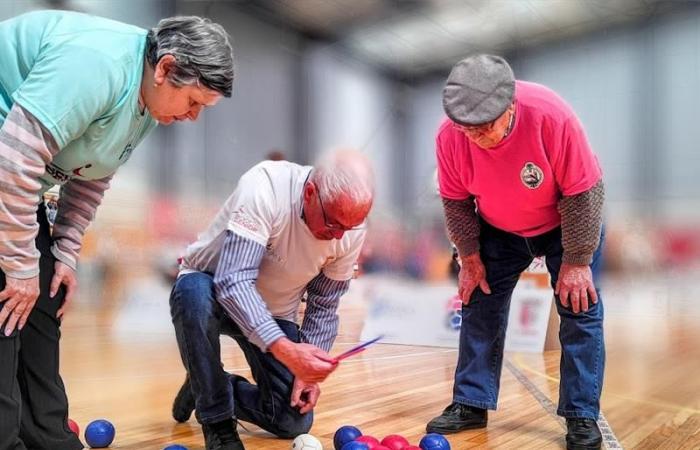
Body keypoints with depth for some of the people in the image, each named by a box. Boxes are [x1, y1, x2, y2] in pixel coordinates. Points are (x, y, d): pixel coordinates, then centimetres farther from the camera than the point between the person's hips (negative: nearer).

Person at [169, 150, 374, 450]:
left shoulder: (350, 231, -17)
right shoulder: (264, 187, -33)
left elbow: (323, 306, -4)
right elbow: (232, 282, -39)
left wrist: (309, 370, -13)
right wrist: (285, 349, -48)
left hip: (275, 314, 4)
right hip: (214, 291, -3)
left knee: (293, 422, -5)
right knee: (194, 294, -40)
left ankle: (215, 389, 23)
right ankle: (218, 422, -17)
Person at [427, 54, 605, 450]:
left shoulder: (552, 116, -35)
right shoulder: (449, 135, -26)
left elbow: (582, 193, -25)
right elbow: (456, 201, -10)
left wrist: (576, 262, -20)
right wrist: (470, 258, -7)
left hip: (568, 222, -2)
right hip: (499, 229, 3)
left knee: (580, 309, -6)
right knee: (479, 306, 1)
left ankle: (582, 417, 6)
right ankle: (471, 404, 13)